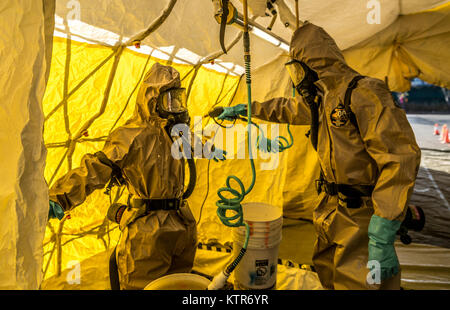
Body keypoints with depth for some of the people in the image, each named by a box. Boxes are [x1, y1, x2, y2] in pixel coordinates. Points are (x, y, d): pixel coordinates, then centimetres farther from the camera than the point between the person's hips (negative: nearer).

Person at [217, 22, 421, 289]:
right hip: (332, 208, 9)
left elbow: (400, 157, -27)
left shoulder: (363, 94, -20)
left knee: (356, 282, -2)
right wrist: (245, 109, 37)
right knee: (327, 272, 19)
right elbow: (287, 109, 29)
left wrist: (383, 236, -30)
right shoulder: (320, 99, 9)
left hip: (361, 215, -8)